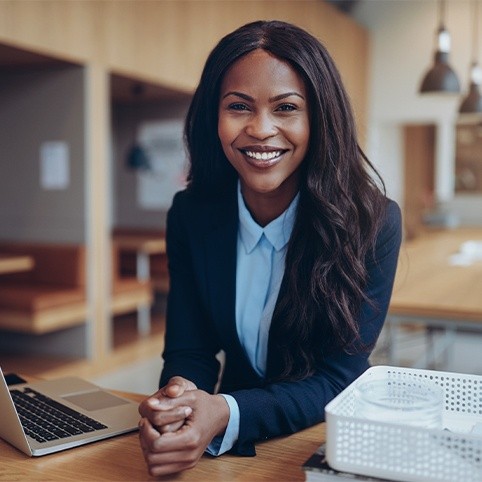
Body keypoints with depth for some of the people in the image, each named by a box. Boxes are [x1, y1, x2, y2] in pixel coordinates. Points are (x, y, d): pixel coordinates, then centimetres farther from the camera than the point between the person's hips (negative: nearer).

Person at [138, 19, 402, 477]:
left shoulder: (373, 222, -14)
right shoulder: (190, 215, -6)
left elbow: (337, 379, -15)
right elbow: (188, 351, -3)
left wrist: (227, 415, -31)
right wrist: (178, 396, -25)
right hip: (231, 447, 3)